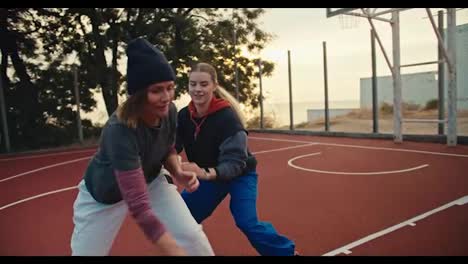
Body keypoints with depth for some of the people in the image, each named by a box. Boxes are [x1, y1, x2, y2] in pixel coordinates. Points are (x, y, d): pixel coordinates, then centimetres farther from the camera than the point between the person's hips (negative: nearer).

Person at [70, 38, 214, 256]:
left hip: (151, 182, 4)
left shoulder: (169, 112, -19)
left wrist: (178, 173, -18)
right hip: (105, 195, -4)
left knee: (194, 240, -11)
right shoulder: (120, 130, -37)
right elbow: (138, 206, -40)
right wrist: (175, 251, -43)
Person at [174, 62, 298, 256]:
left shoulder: (227, 116, -30)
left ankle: (288, 252, 5)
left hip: (239, 174, -5)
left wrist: (207, 173, -52)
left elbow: (235, 162, -35)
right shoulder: (183, 116, -13)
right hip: (208, 174, 5)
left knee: (247, 223, -18)